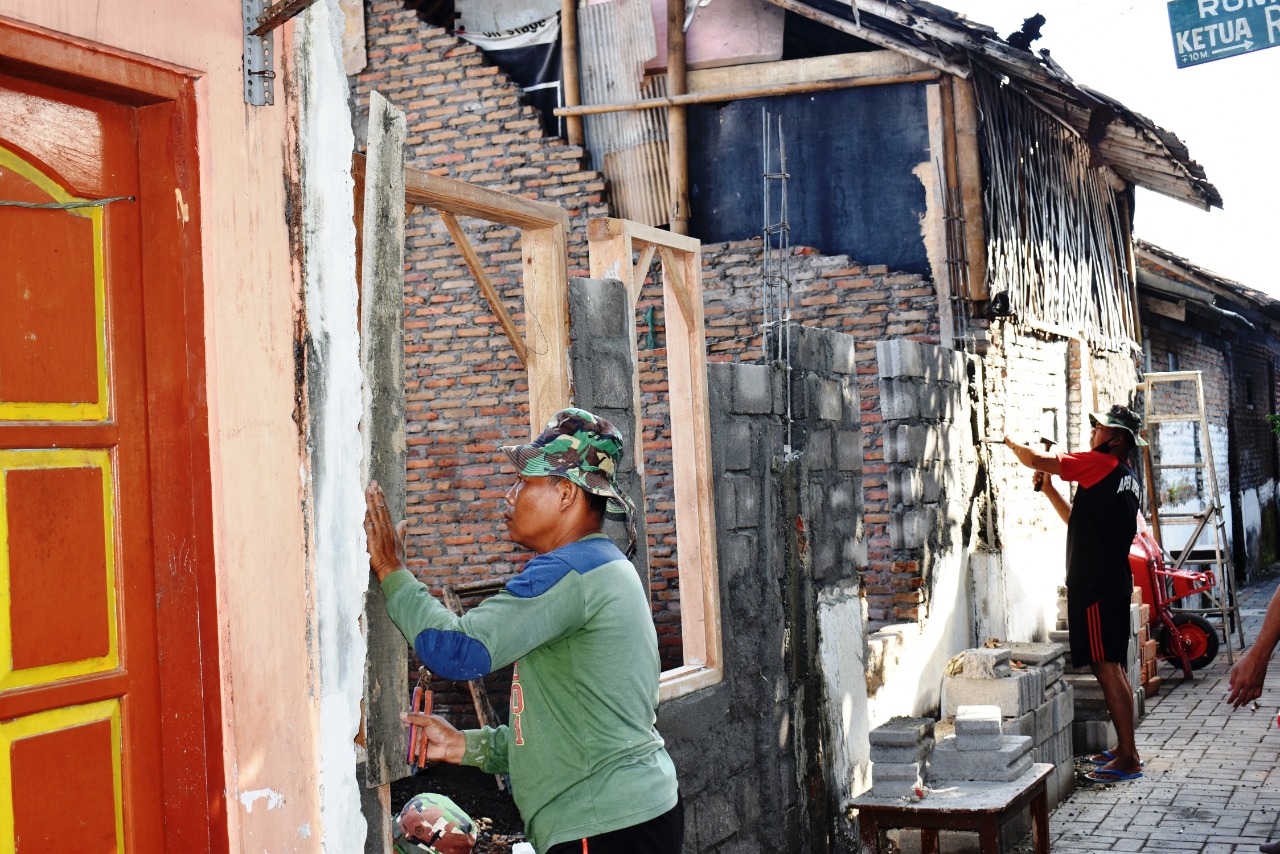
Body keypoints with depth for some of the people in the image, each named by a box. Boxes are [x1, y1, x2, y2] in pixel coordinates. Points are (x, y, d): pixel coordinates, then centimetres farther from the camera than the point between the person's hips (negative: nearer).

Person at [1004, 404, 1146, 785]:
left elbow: (1037, 460, -11)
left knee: (1107, 667, -9)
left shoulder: (1101, 464, -11)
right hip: (1115, 581, 10)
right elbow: (1079, 521, 24)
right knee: (1113, 667, 15)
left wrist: (1011, 441, 8)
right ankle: (1125, 748, 22)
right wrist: (1048, 490, 17)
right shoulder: (1127, 478, 17)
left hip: (1096, 584, -10)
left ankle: (1128, 759, -10)